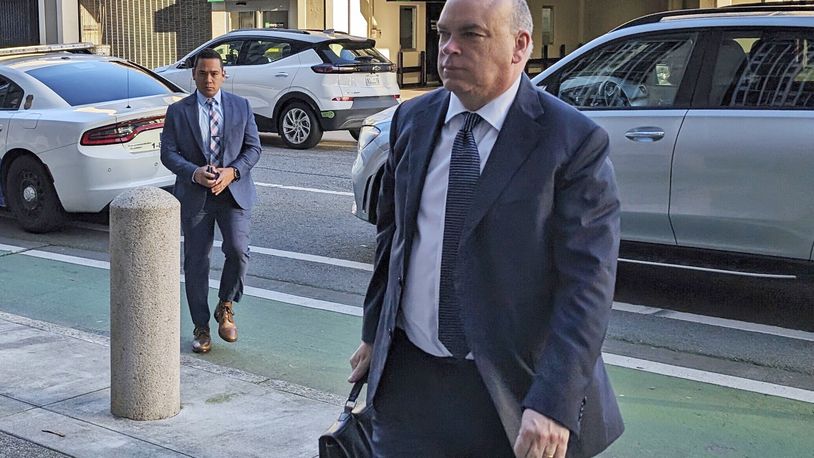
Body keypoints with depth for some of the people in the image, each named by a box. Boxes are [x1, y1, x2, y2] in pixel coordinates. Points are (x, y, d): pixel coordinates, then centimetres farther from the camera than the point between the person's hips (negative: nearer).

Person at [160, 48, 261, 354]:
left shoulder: (241, 107, 6)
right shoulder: (177, 111, 4)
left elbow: (253, 148, 4)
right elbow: (168, 153, -1)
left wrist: (232, 171, -14)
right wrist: (194, 173, -18)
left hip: (234, 192, 0)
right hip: (194, 196, 0)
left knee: (238, 250, -17)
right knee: (196, 262, 4)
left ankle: (225, 307, 9)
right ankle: (201, 328, 17)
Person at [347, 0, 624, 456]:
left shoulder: (575, 141, -12)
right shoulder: (413, 120, 4)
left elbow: (588, 284, -16)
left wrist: (553, 403, -24)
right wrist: (374, 333, 19)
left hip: (514, 386, -4)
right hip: (409, 379, 4)